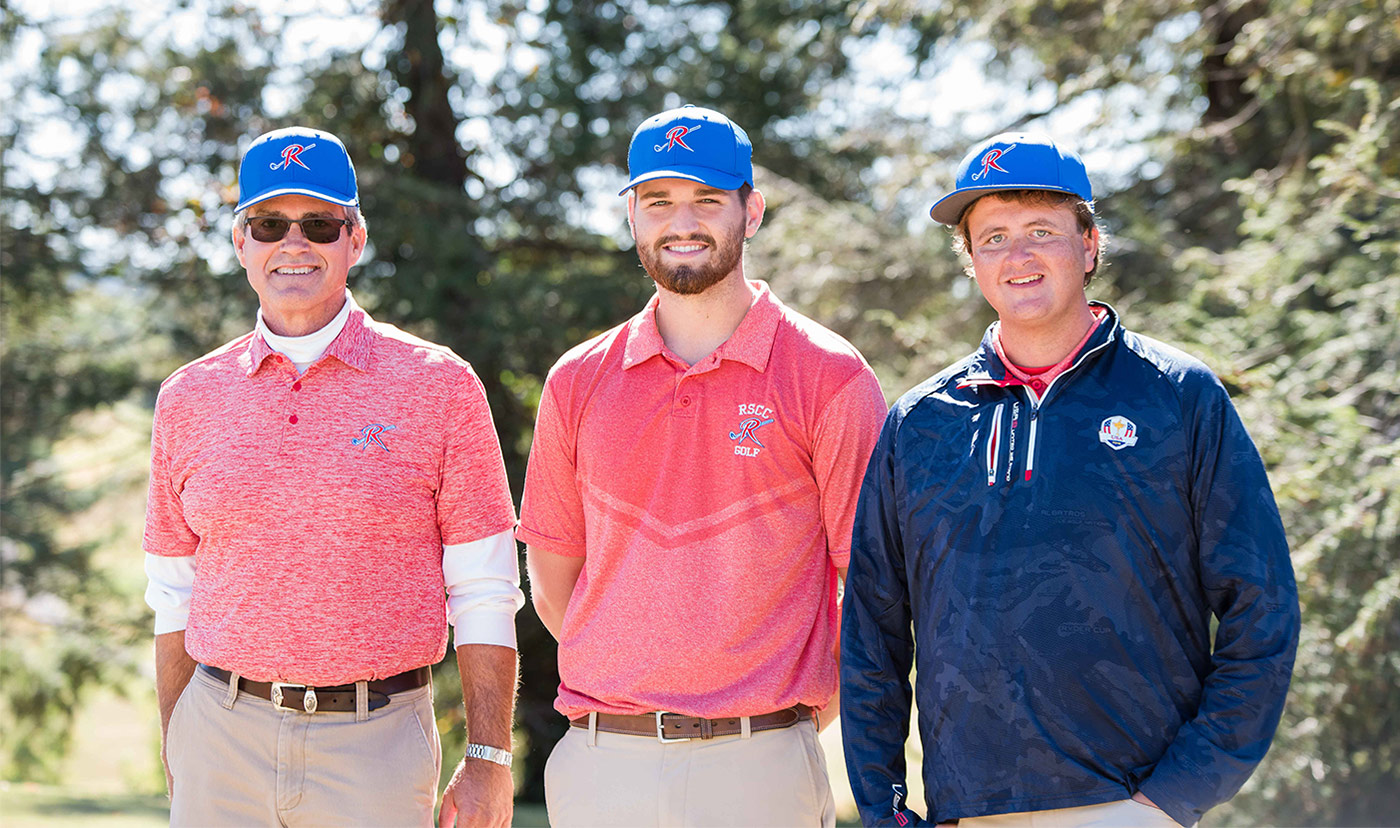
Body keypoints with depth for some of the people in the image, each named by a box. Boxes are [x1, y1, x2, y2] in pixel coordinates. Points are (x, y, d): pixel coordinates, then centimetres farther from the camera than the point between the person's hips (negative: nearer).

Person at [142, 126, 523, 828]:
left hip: (377, 749, -2)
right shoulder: (188, 399, 9)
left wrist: (487, 762, -5)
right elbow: (175, 595, 13)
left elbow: (483, 593, 0)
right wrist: (175, 763, 10)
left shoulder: (439, 386, 0)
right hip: (222, 741, 2)